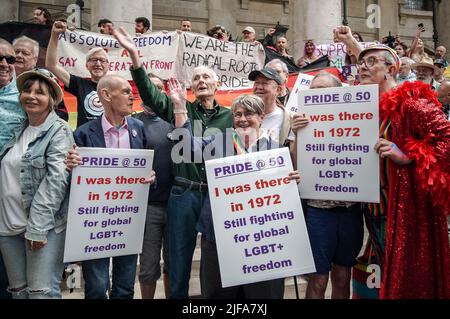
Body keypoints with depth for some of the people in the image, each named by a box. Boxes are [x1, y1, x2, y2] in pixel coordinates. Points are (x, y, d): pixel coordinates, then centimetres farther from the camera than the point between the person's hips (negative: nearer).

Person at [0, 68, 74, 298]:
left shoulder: (59, 131, -7)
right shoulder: (19, 130, 12)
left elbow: (55, 180, -15)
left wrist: (37, 227, -19)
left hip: (42, 226, -6)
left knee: (42, 292, -4)